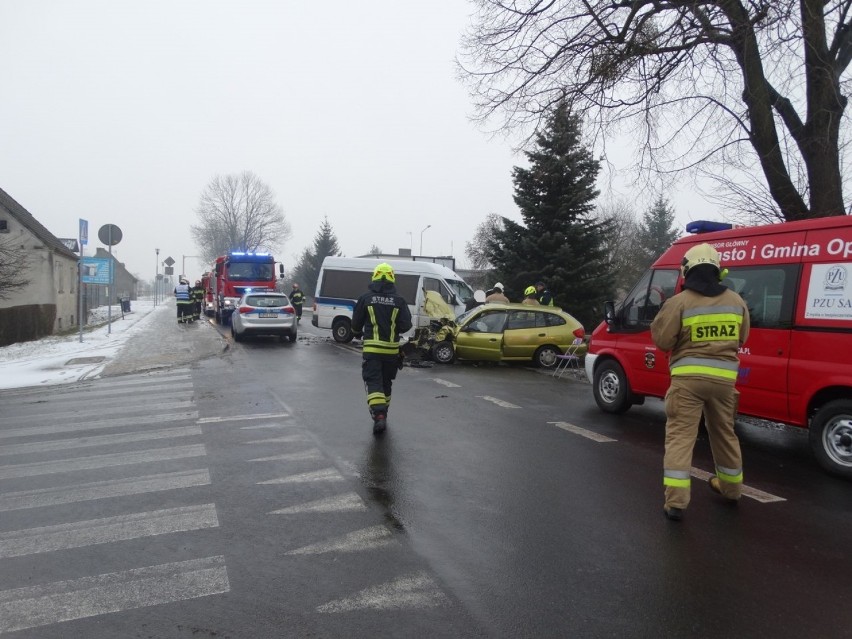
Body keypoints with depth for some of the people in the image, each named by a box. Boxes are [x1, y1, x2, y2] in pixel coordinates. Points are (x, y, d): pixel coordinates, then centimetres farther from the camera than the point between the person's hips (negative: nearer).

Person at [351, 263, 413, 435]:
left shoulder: (366, 298, -2)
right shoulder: (399, 300, -1)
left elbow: (355, 324, 4)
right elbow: (406, 325, -3)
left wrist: (359, 333, 26)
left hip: (371, 348, -2)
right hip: (391, 349, 2)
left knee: (373, 382, -3)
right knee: (386, 382, 18)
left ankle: (378, 414, -22)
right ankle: (383, 414, 31)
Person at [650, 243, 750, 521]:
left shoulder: (679, 302, -10)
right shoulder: (736, 301, 7)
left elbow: (662, 340, -9)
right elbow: (741, 339, 17)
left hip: (688, 377, -4)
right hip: (723, 377, 5)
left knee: (680, 436, -2)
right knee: (724, 433, 23)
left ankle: (675, 501, -8)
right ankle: (730, 487, 41)